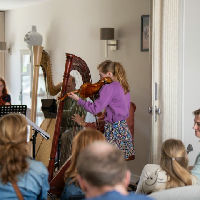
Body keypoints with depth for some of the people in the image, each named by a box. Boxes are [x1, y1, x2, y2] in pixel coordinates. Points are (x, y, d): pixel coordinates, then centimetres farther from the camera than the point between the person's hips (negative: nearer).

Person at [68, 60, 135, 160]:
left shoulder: (109, 87, -15)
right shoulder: (123, 86, 11)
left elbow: (95, 109, -19)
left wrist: (78, 99, -12)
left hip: (114, 129, -9)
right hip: (123, 127, 9)